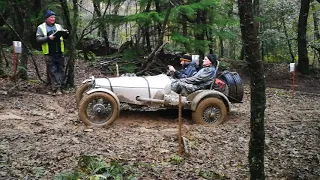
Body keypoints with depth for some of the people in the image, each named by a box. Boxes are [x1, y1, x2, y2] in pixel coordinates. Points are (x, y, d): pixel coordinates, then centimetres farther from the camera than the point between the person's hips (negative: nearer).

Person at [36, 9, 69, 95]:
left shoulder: (58, 26, 13)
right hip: (49, 54, -3)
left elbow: (64, 36, 14)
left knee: (60, 70, 5)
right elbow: (38, 39, -5)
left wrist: (66, 34, -10)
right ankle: (56, 88, -1)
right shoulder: (41, 27, 3)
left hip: (59, 53, 3)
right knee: (52, 71, -2)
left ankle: (59, 87, 14)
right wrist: (48, 38, -19)